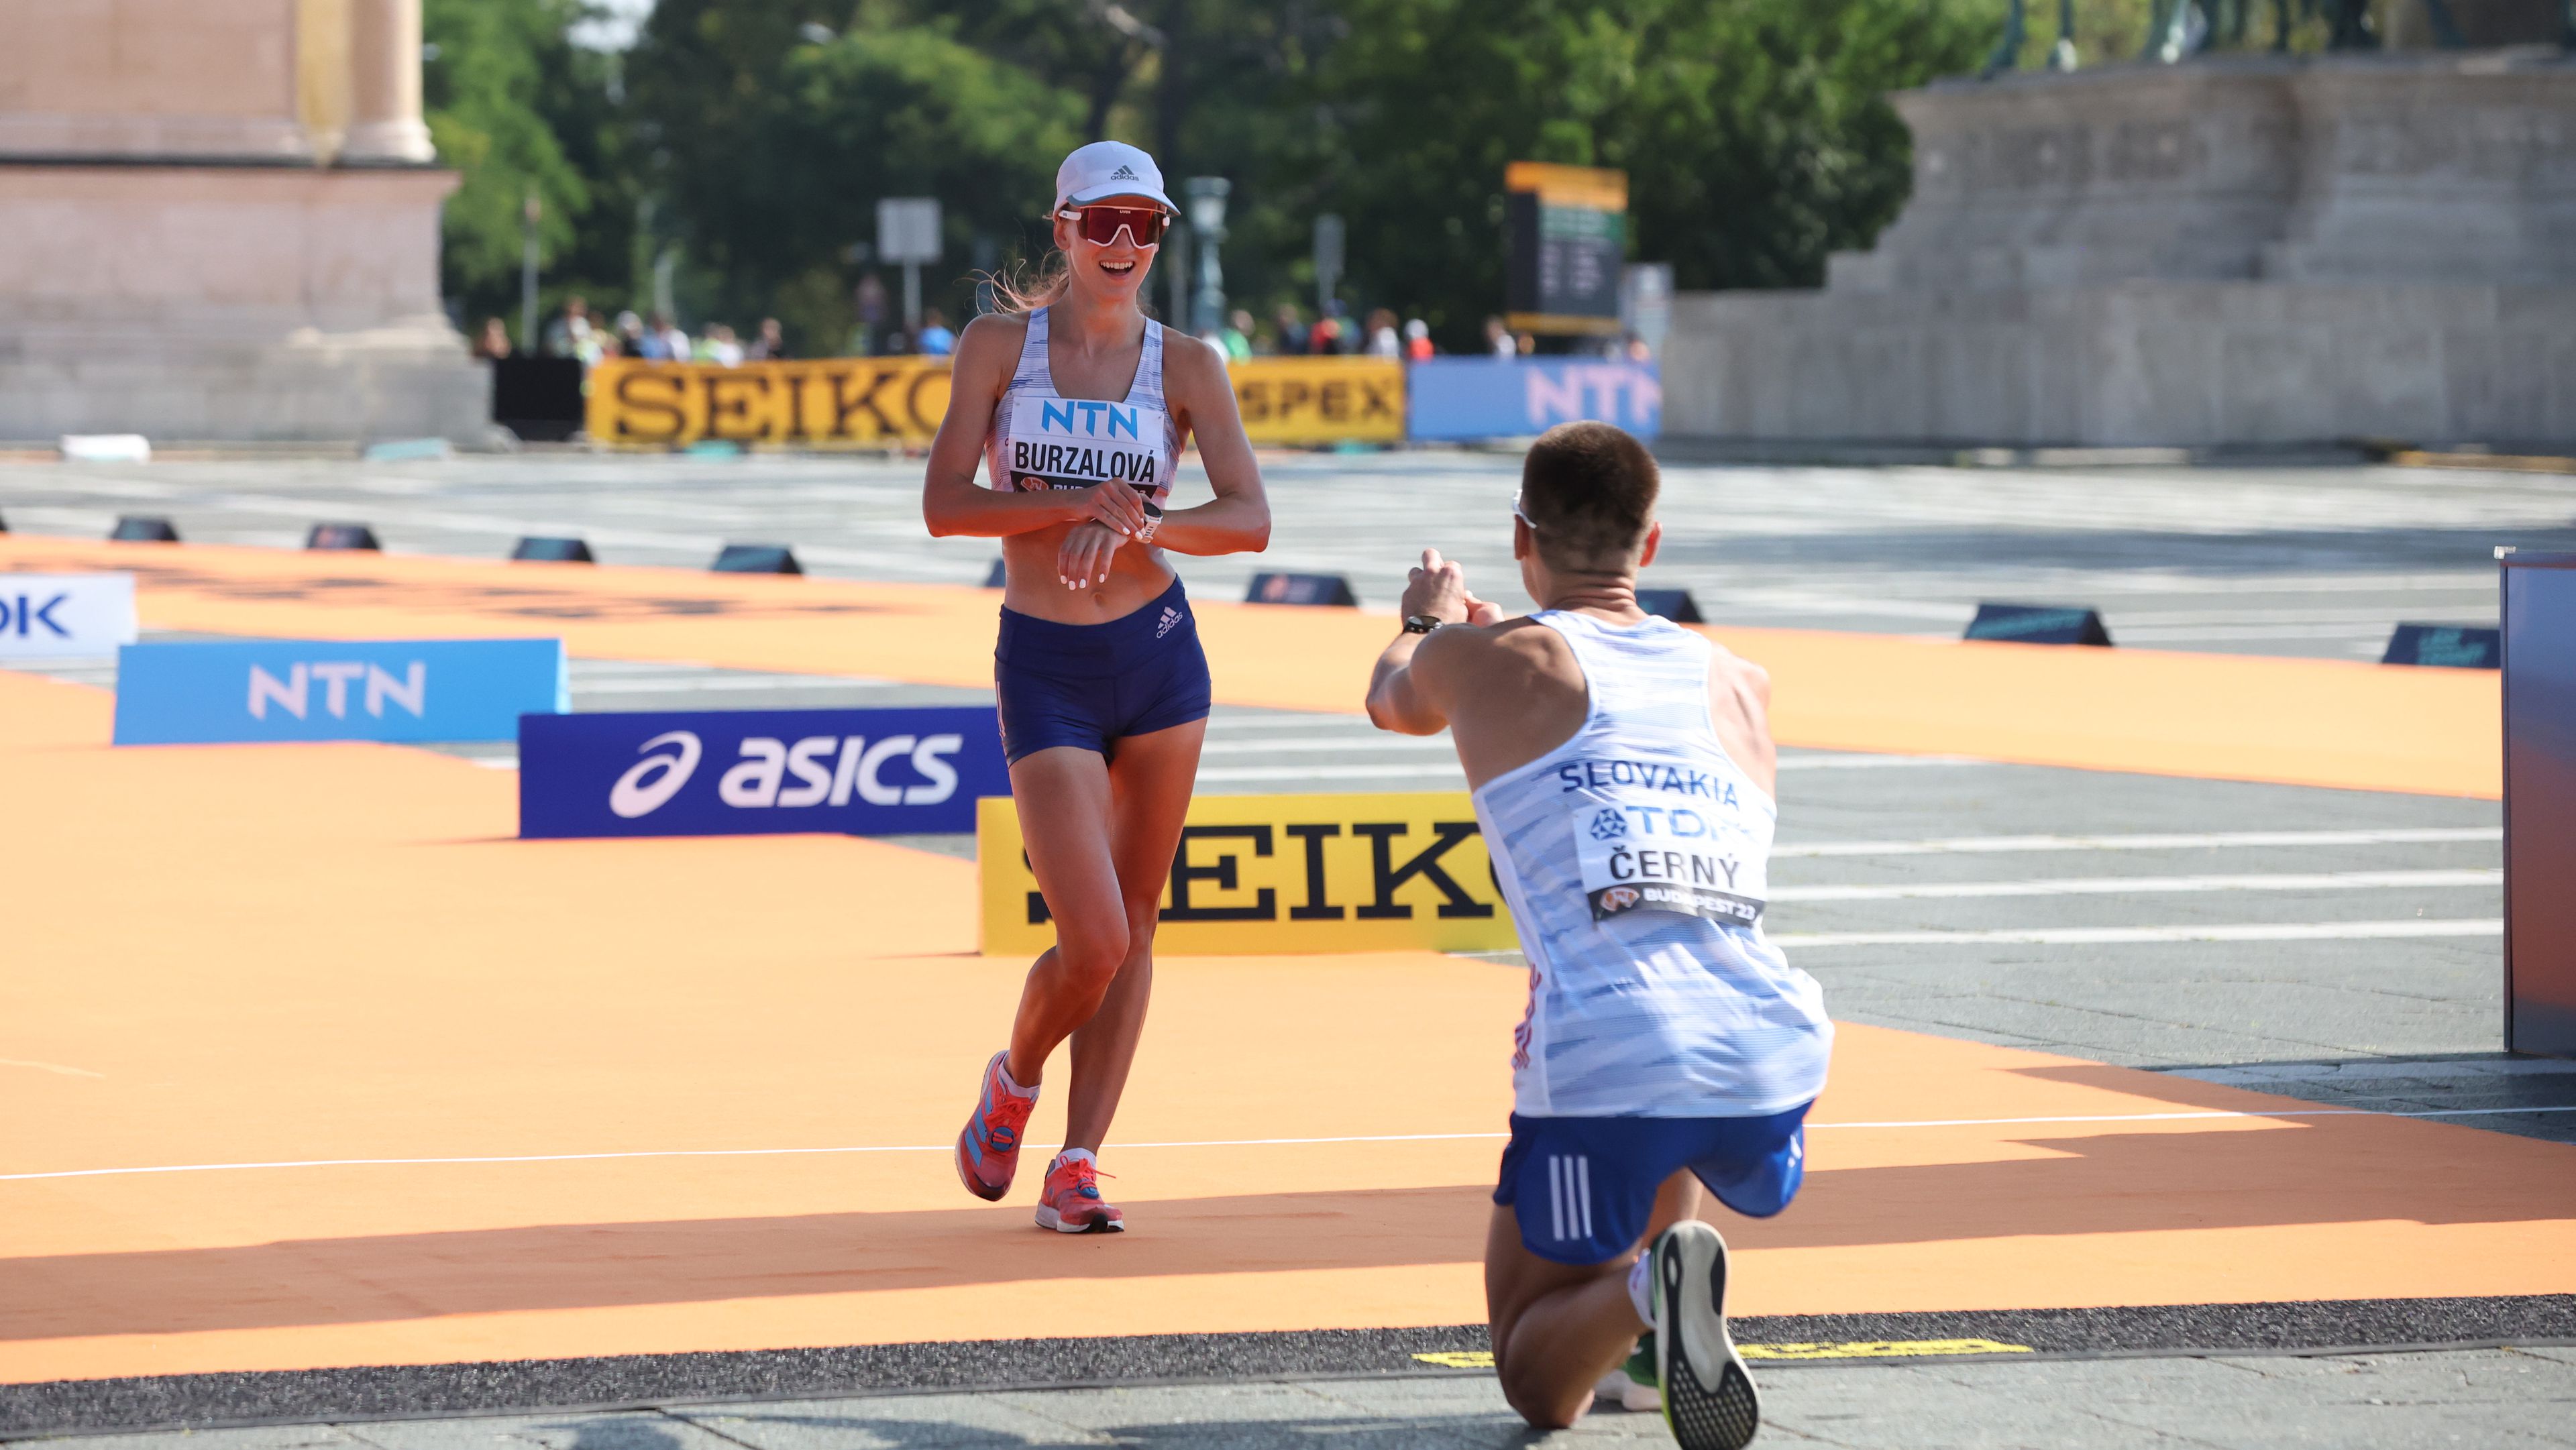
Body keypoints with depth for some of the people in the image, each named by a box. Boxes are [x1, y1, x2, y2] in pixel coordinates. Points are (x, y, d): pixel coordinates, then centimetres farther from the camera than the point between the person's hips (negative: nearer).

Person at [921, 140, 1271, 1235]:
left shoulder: (1184, 365, 1)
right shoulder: (999, 345, -1)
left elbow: (1249, 519, -9)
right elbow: (943, 506, -8)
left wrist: (1133, 526, -25)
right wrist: (1072, 503, -21)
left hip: (1159, 652, 3)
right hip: (1044, 667, -3)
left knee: (1133, 928, 5)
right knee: (1094, 940, -10)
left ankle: (1075, 1166, 13)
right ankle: (1014, 1082, 20)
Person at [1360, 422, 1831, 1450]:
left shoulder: (1484, 659, 13)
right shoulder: (1742, 687, 22)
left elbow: (1394, 699, 39)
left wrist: (1428, 620, 62)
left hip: (1601, 1058, -4)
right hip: (1776, 1053, 4)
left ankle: (1645, 1285, -20)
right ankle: (1664, 1280, 22)